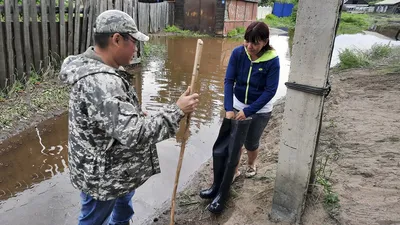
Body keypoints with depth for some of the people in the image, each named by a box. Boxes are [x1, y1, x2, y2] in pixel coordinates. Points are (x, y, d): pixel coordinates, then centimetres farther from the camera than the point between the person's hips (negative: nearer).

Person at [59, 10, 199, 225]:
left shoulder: (97, 70, 0)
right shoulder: (99, 82, -34)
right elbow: (132, 134, -37)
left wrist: (136, 114, 6)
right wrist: (177, 110, -30)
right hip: (101, 175, -10)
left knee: (124, 199, 33)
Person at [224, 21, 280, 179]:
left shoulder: (272, 60, -22)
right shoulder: (238, 53, -15)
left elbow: (270, 91, -20)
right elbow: (229, 81, -15)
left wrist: (248, 111, -24)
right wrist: (228, 108, -24)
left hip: (260, 110, -2)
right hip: (237, 105, 2)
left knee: (251, 143, 10)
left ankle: (251, 165, 43)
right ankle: (234, 170, 30)